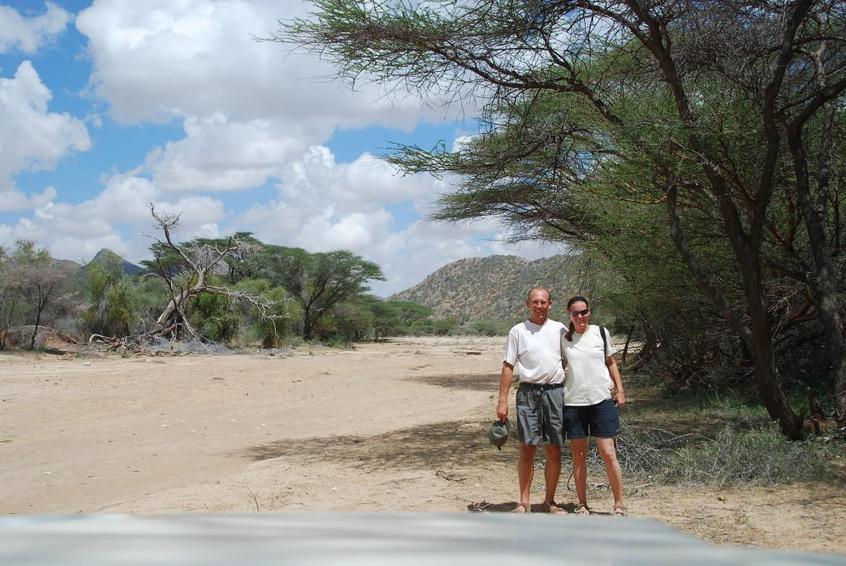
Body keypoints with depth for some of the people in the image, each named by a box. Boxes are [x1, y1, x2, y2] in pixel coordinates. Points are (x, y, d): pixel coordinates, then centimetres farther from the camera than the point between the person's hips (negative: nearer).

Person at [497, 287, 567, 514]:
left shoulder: (560, 330, 9)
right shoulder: (518, 331, 4)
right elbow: (508, 367, 2)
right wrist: (502, 400, -4)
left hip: (555, 391, 2)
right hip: (528, 392, -2)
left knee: (554, 451, 5)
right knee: (527, 449, -1)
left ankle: (550, 501, 17)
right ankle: (524, 502, 8)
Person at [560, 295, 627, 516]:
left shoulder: (600, 332, 4)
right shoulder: (563, 338, 4)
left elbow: (611, 363, 13)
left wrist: (619, 389, 5)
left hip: (602, 399, -1)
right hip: (573, 401, 1)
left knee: (608, 453, -4)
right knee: (579, 456, 5)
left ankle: (619, 504, 6)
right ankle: (582, 504, 14)